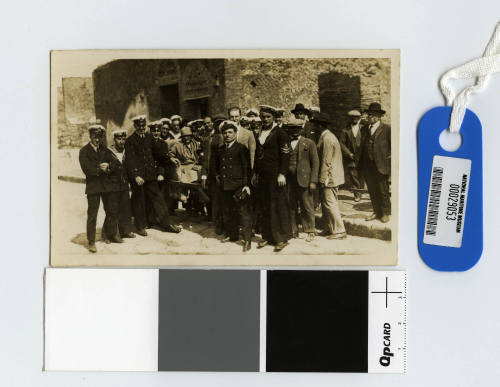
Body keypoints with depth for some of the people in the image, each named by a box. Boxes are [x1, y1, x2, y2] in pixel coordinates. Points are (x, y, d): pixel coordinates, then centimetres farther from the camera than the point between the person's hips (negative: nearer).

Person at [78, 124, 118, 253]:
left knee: (112, 211, 11)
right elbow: (87, 170, -11)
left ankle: (109, 234, 31)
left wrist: (106, 167, -12)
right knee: (92, 215, -3)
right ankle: (91, 242, 4)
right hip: (93, 187, -5)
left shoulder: (105, 149, 13)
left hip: (106, 185, 5)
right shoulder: (84, 151, -3)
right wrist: (100, 168, -14)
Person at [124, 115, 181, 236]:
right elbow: (130, 160, -13)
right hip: (137, 175, -4)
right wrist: (136, 176, -22)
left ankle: (166, 223, 12)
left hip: (150, 175, 4)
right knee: (139, 201, 5)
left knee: (158, 198, 6)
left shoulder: (149, 137, 11)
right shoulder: (130, 141, -6)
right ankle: (141, 227, 18)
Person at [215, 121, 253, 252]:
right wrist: (217, 174, 19)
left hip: (239, 186, -6)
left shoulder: (241, 148, -4)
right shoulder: (220, 150, 14)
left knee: (243, 212, -6)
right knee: (227, 212, 13)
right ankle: (231, 235, 28)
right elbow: (217, 163, 34)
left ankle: (247, 240, -3)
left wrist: (246, 184, -13)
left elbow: (246, 167, -7)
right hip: (225, 186, 6)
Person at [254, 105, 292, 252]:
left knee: (278, 206, -3)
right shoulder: (260, 133, 14)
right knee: (264, 207, 8)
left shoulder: (280, 133, -5)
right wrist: (256, 173, 16)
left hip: (275, 175, -6)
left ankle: (281, 239, 5)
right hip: (262, 176, 6)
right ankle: (267, 236, 17)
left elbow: (285, 154, -9)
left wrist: (282, 174, -14)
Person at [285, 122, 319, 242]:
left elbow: (315, 163, 1)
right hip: (289, 181, 3)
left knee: (307, 207, 0)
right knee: (291, 207, 6)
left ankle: (310, 232, 11)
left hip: (303, 180, -2)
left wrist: (313, 181, -5)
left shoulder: (309, 143, 5)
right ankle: (293, 231, 17)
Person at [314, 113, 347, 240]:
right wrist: (322, 178, 20)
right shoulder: (326, 136, 15)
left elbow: (326, 161, -20)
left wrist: (323, 179, -18)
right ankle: (329, 229, 23)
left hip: (329, 177, -10)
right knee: (326, 204, 15)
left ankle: (339, 231, 1)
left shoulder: (327, 138, -17)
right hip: (331, 177, 10)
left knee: (331, 204, -5)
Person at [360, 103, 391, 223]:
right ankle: (377, 212, 26)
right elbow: (362, 147, 12)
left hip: (381, 166, -5)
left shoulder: (387, 129, -4)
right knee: (372, 191, 13)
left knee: (383, 191, 3)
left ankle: (386, 213, 18)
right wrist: (360, 166, 7)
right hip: (367, 167, 5)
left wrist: (391, 162, -9)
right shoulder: (364, 129, 11)